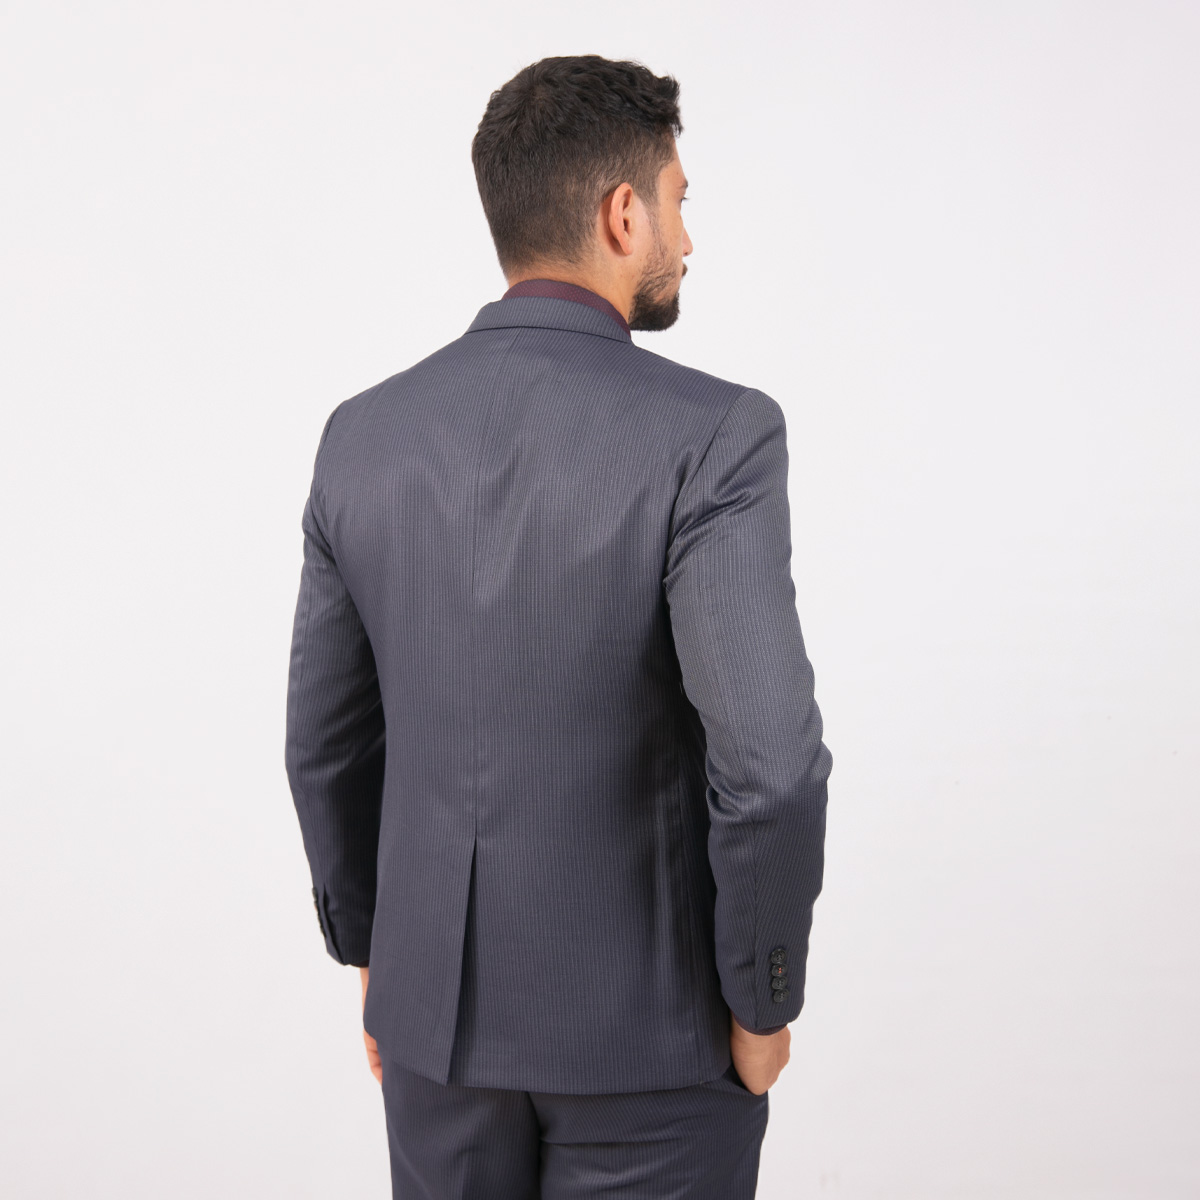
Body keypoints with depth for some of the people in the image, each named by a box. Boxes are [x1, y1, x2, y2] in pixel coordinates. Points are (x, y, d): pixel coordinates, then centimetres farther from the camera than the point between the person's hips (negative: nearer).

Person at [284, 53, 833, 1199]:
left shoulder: (363, 435, -3)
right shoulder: (713, 435, -19)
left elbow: (327, 740, 4)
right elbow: (769, 763, -26)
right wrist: (763, 1002, -10)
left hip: (439, 996, 5)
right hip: (648, 1021, -4)